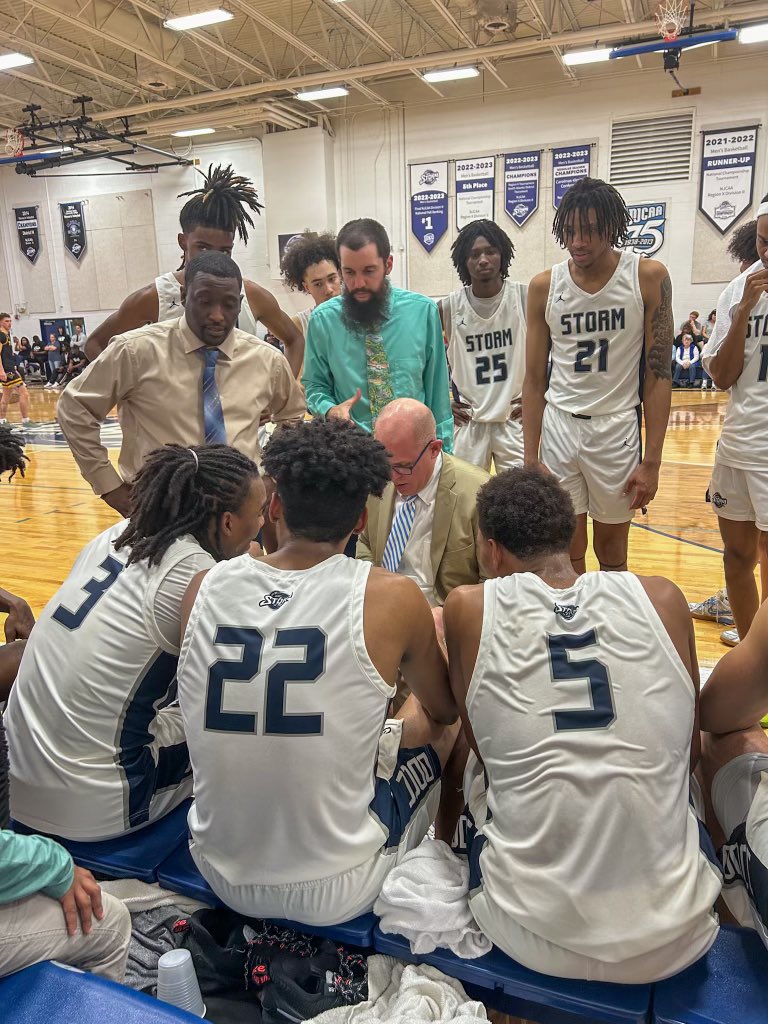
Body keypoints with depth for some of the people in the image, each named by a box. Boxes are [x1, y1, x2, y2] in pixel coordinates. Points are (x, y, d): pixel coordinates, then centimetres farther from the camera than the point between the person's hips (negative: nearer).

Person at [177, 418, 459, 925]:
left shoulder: (204, 588, -9)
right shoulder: (391, 598, -19)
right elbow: (445, 709, 2)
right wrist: (426, 639, 24)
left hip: (223, 877, 4)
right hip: (334, 893, -3)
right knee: (442, 727, 20)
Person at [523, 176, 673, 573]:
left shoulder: (648, 277, -6)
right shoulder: (544, 287, 0)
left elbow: (659, 375, -5)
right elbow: (534, 380, 3)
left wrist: (652, 461, -10)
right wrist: (530, 459, -2)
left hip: (617, 426, -1)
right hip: (558, 425, 2)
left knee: (612, 552, 10)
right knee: (566, 552, 6)